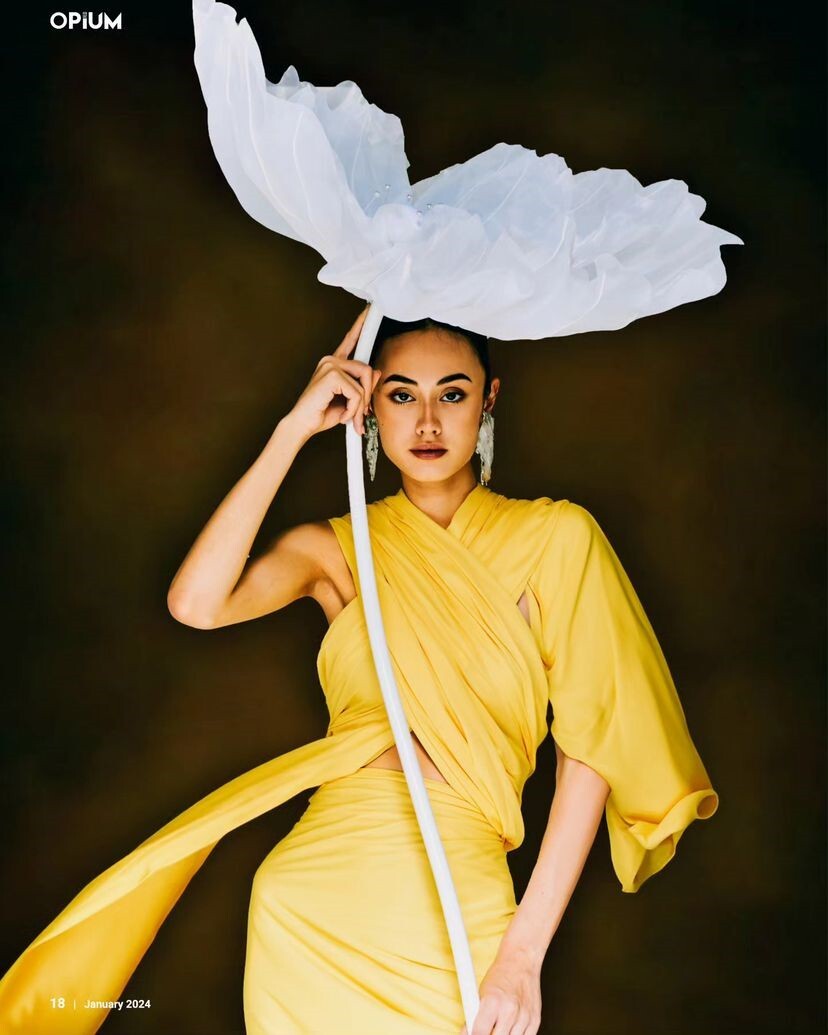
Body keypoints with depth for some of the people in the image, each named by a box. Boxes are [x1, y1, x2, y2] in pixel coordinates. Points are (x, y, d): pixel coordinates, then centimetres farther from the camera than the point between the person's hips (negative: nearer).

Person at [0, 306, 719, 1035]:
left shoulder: (552, 537, -1)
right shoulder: (337, 548, 5)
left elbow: (589, 743, -7)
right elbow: (196, 605, -14)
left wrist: (523, 953, -13)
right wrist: (295, 429, -10)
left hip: (460, 912, -1)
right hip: (309, 900, 2)